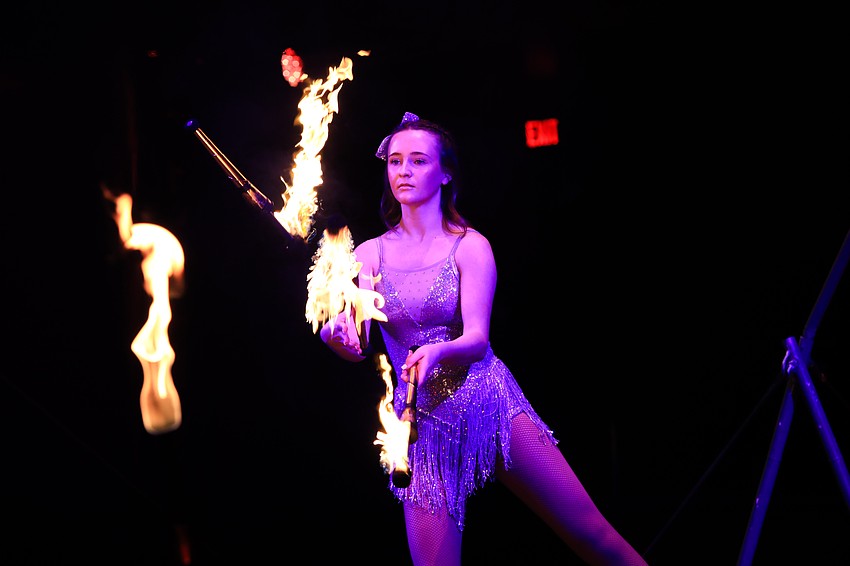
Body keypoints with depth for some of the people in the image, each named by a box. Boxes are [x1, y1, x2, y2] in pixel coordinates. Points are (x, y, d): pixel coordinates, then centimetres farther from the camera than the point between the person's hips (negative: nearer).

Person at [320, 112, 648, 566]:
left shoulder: (469, 246, -2)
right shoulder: (369, 255, 5)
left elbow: (477, 338, -11)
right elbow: (356, 347, -6)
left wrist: (438, 352, -34)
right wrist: (333, 333, -30)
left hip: (490, 407, -2)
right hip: (422, 422, 2)